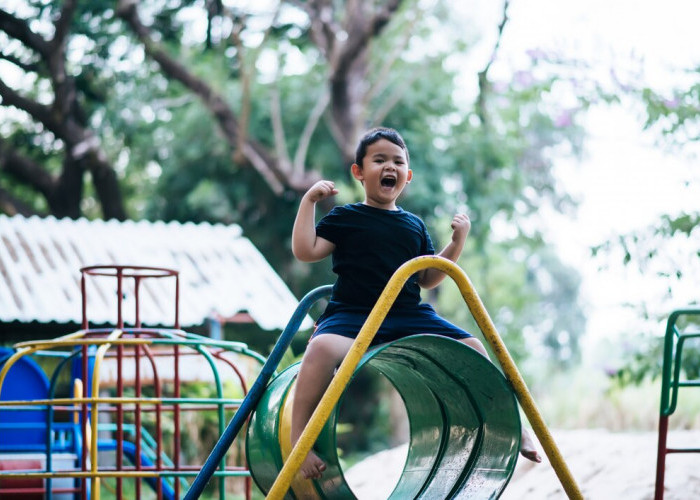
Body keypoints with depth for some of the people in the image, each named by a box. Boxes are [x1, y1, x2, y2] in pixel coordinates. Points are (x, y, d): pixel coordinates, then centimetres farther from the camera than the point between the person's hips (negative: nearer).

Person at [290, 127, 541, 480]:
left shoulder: (414, 225, 18)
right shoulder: (345, 218, 6)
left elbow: (427, 278, 21)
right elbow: (305, 251, -4)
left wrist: (457, 242, 12)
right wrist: (309, 201, -6)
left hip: (409, 316, 5)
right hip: (351, 314, -5)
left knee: (471, 348, -5)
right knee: (324, 347, -38)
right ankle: (298, 437, -35)